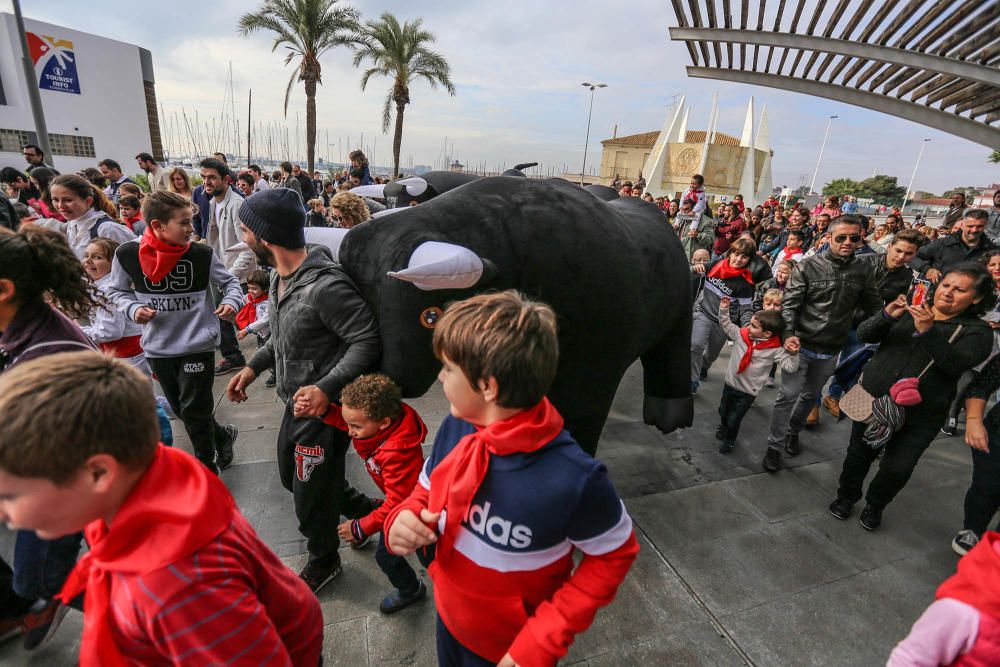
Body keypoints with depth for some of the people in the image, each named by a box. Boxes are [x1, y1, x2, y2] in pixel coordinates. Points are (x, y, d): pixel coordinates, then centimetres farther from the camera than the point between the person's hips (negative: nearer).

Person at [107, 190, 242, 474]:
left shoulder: (201, 254, -11)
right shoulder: (127, 254, -7)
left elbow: (229, 281, 3)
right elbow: (117, 290, 9)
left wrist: (232, 302, -17)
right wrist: (133, 309, -10)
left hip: (197, 344, -3)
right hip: (157, 347, 3)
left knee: (195, 411, 2)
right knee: (180, 409, 17)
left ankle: (207, 469, 21)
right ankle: (222, 435, 42)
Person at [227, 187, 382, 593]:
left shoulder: (325, 286, -30)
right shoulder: (280, 275, 1)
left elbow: (367, 341, -29)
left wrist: (326, 388, -34)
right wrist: (253, 367, 10)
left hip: (324, 408, -10)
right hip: (297, 401, 10)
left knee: (310, 493, 11)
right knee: (292, 475, 26)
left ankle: (323, 563, 41)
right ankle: (366, 510, 45)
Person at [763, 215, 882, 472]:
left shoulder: (863, 271, 0)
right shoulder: (807, 267, -11)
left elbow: (873, 307, 8)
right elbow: (789, 304, -14)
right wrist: (789, 334, -27)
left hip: (831, 351, 4)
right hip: (801, 345, -4)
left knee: (811, 396, 19)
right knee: (788, 395, 0)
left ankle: (793, 431, 41)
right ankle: (775, 446, 13)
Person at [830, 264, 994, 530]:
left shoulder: (977, 332, 0)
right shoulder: (910, 312, 6)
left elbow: (956, 362, -20)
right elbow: (864, 335, -4)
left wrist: (928, 331, -33)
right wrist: (887, 315, -22)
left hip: (919, 416, -2)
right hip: (873, 399, 2)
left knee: (898, 467, -1)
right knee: (859, 453, 12)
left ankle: (875, 504, 28)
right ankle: (847, 496, 35)